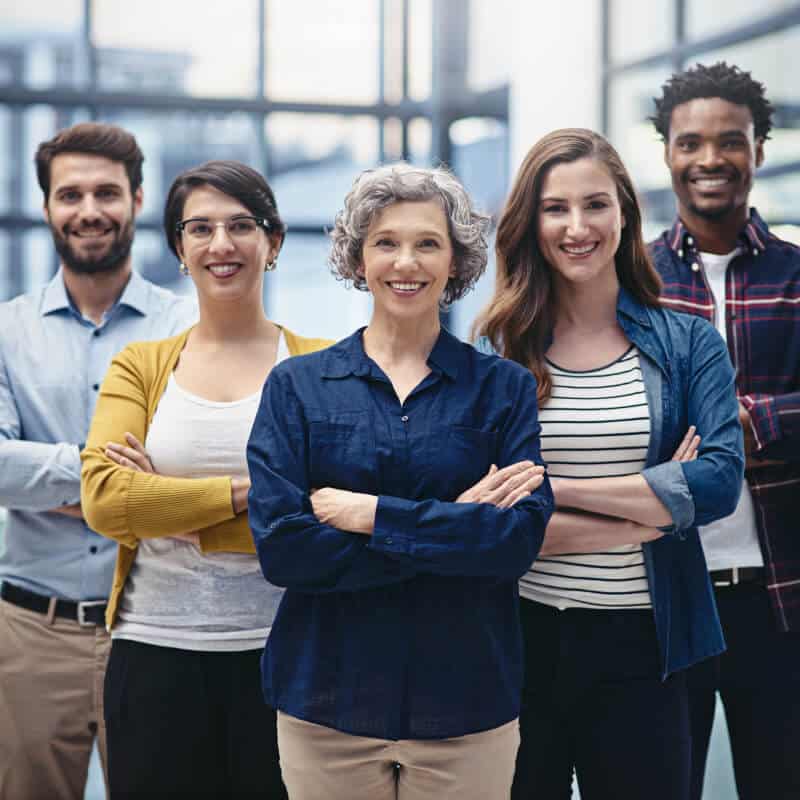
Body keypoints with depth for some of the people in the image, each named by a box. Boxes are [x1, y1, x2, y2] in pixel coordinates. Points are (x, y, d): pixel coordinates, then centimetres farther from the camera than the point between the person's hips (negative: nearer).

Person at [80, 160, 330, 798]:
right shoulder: (140, 368, 7)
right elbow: (103, 499, -9)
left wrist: (171, 510, -11)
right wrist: (246, 492, -13)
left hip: (280, 651, -1)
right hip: (155, 655, 1)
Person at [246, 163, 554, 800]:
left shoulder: (504, 388, 2)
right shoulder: (296, 387, 2)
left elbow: (521, 536, -10)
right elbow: (280, 545, -10)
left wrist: (368, 514, -14)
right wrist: (456, 522, -13)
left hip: (466, 705, 0)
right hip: (327, 700, 0)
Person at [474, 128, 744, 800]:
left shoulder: (688, 344, 3)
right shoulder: (494, 353, -1)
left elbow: (720, 481, -12)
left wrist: (554, 489, -16)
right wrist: (649, 513, -14)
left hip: (640, 645, 1)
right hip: (521, 639, 0)